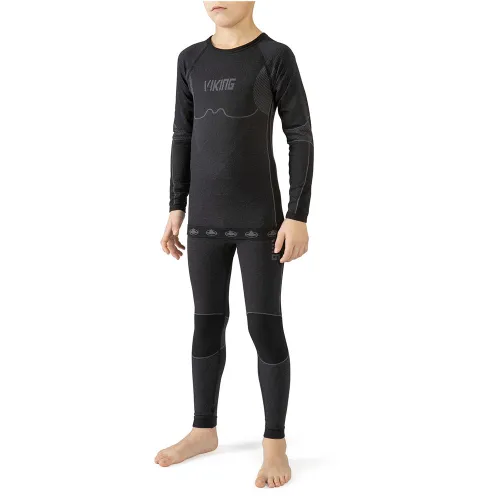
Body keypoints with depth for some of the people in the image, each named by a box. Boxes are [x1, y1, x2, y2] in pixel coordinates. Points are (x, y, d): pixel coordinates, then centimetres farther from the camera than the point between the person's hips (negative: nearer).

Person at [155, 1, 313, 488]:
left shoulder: (276, 57, -6)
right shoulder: (191, 60, 8)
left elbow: (301, 138, -7)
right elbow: (183, 137, 11)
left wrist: (298, 216, -12)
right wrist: (176, 209, 8)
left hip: (261, 219, -5)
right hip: (206, 220, 5)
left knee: (265, 326, -4)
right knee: (208, 322, 10)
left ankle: (275, 442, 10)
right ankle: (204, 429, 24)